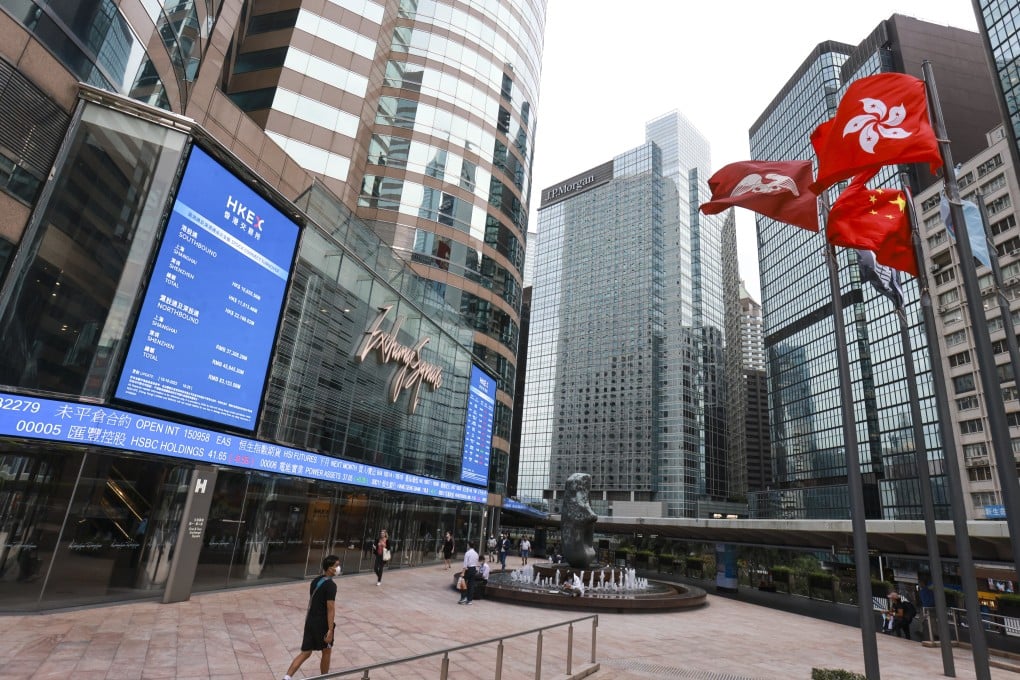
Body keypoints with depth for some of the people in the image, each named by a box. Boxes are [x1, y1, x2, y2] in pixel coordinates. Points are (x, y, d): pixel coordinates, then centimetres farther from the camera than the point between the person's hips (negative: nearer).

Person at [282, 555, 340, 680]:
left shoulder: (315, 581, 7)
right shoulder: (331, 585, -20)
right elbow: (330, 609, -22)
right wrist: (330, 630, -20)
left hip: (310, 621, 7)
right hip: (322, 624, -7)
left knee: (306, 653, 12)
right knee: (326, 652, 14)